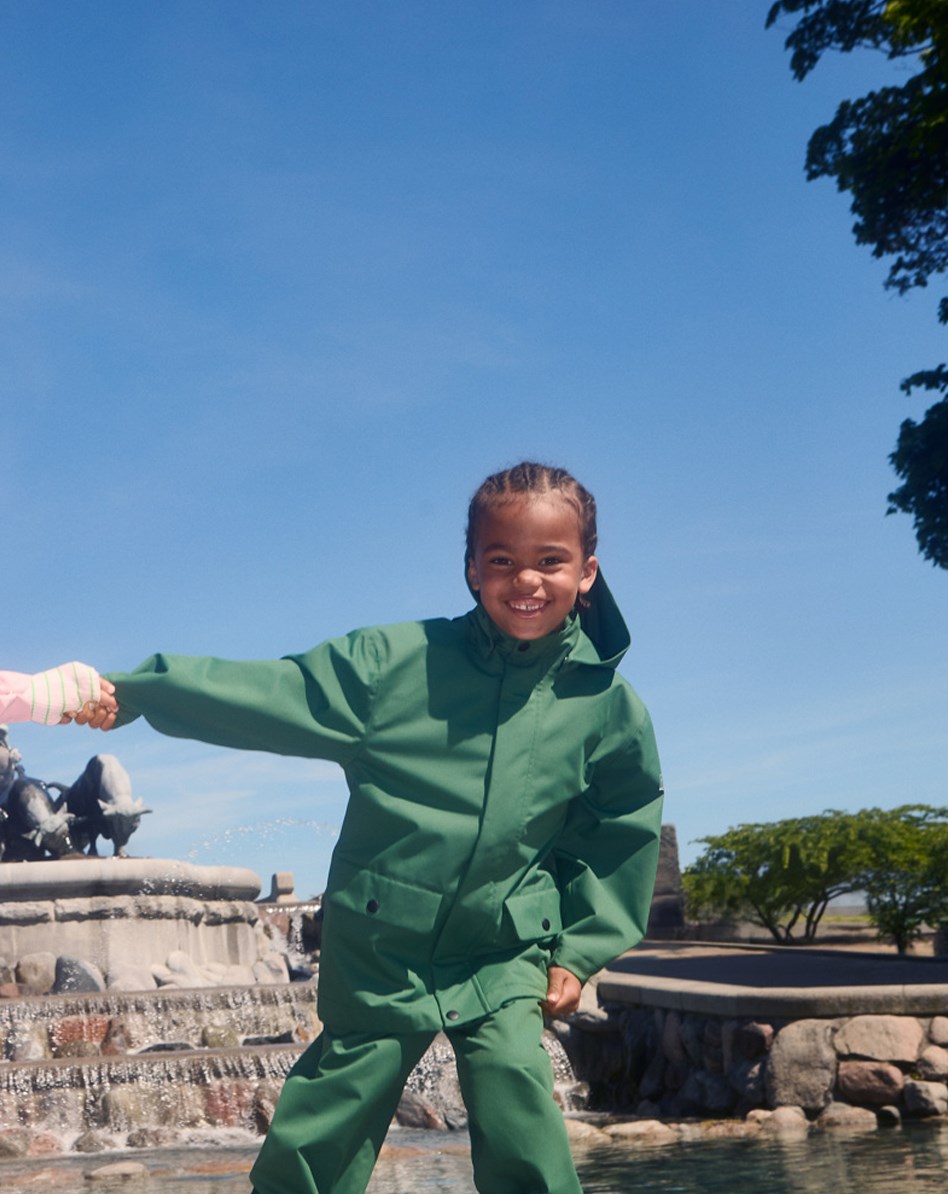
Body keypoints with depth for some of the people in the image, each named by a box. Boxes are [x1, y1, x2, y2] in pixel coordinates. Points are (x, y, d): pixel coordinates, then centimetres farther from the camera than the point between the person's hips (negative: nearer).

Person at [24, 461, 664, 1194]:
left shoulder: (608, 707, -3)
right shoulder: (397, 660, -8)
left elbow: (622, 838, 9)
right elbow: (271, 695, -10)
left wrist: (581, 950, 5)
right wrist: (130, 693, -17)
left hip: (505, 962, 0)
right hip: (377, 955, 0)